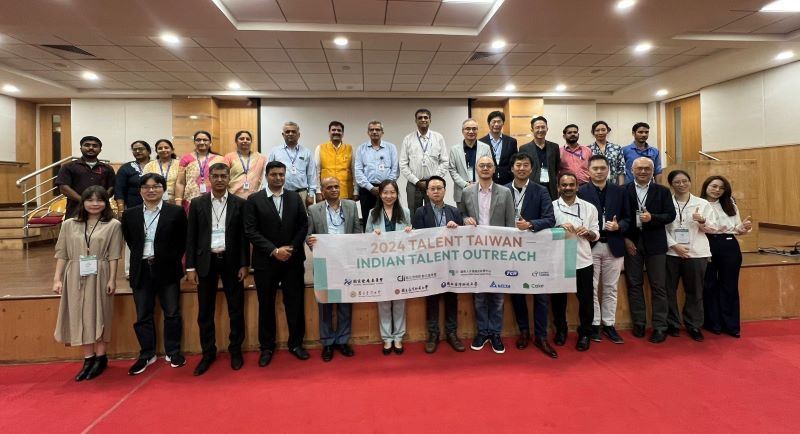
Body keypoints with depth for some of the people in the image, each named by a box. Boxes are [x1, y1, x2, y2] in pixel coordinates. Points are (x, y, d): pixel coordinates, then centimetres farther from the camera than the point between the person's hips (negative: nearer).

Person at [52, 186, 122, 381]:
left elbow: (113, 256, -4)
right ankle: (88, 359, 17)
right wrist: (57, 278, 2)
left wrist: (112, 280, -8)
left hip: (99, 277, -3)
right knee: (80, 316, 6)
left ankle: (100, 358, 17)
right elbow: (62, 254, 8)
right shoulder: (69, 224, 8)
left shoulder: (113, 225, -1)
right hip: (75, 277, 3)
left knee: (99, 315, 5)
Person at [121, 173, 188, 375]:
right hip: (141, 270, 3)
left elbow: (183, 240, 2)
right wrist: (140, 257, 6)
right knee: (143, 315, 10)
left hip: (167, 269, -2)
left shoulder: (176, 212, -4)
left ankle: (173, 352, 22)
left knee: (172, 313, 6)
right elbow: (129, 241, 16)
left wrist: (172, 259, -2)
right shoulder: (130, 214, 5)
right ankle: (146, 354, 25)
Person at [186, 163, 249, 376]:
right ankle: (208, 353, 23)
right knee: (205, 311, 8)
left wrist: (244, 264, -4)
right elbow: (191, 237, 3)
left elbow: (244, 236, 1)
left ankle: (235, 350, 22)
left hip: (232, 262, -1)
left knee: (236, 309, 6)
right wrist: (190, 267, -2)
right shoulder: (197, 203, 3)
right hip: (206, 262, 1)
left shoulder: (239, 203, 1)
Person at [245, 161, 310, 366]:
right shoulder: (254, 199, -1)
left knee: (295, 303, 7)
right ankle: (266, 347, 23)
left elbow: (304, 225, 4)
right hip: (266, 261, -1)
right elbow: (250, 231, -7)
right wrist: (274, 251, -14)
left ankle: (296, 343, 23)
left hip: (293, 260, 2)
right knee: (266, 305, 9)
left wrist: (292, 249, -8)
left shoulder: (295, 197, 7)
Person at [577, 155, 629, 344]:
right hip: (590, 246, -3)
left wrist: (618, 226, -11)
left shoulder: (619, 191, 8)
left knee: (611, 288, 11)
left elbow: (627, 218, 8)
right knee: (591, 288, 5)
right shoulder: (581, 192, -2)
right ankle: (594, 324, 16)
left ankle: (609, 324, 21)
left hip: (613, 246, 3)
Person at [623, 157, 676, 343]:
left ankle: (659, 327, 13)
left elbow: (671, 215, 0)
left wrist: (652, 218, -18)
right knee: (634, 284, 7)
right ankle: (638, 323, 19)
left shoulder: (662, 191, 4)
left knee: (658, 286, 4)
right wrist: (625, 239, -6)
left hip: (655, 244, 0)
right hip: (631, 243, 0)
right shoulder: (624, 191, 1)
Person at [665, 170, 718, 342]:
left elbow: (713, 227, 5)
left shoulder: (702, 203, 6)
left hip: (696, 253, 1)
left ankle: (694, 325, 19)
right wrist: (674, 245, -12)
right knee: (669, 290, 4)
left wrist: (702, 221, -14)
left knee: (695, 291, 7)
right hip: (671, 253, -1)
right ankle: (672, 324, 17)